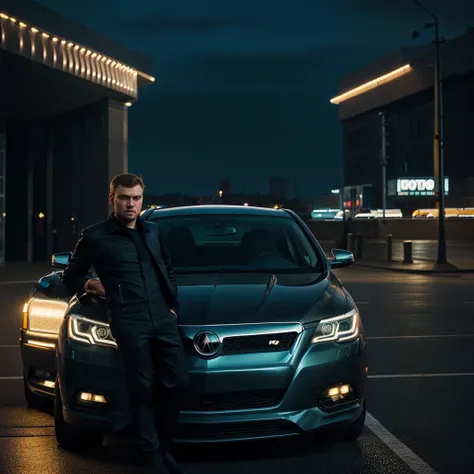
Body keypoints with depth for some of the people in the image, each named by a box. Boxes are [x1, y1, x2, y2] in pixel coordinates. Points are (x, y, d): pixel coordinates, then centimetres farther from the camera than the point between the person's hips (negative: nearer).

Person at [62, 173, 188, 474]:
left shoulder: (153, 231, 17)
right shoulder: (95, 237, 2)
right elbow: (71, 276, 13)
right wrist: (89, 284, -3)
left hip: (164, 321, 5)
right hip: (129, 324, -5)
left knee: (177, 383, 2)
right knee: (143, 390, -1)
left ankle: (166, 448, 19)